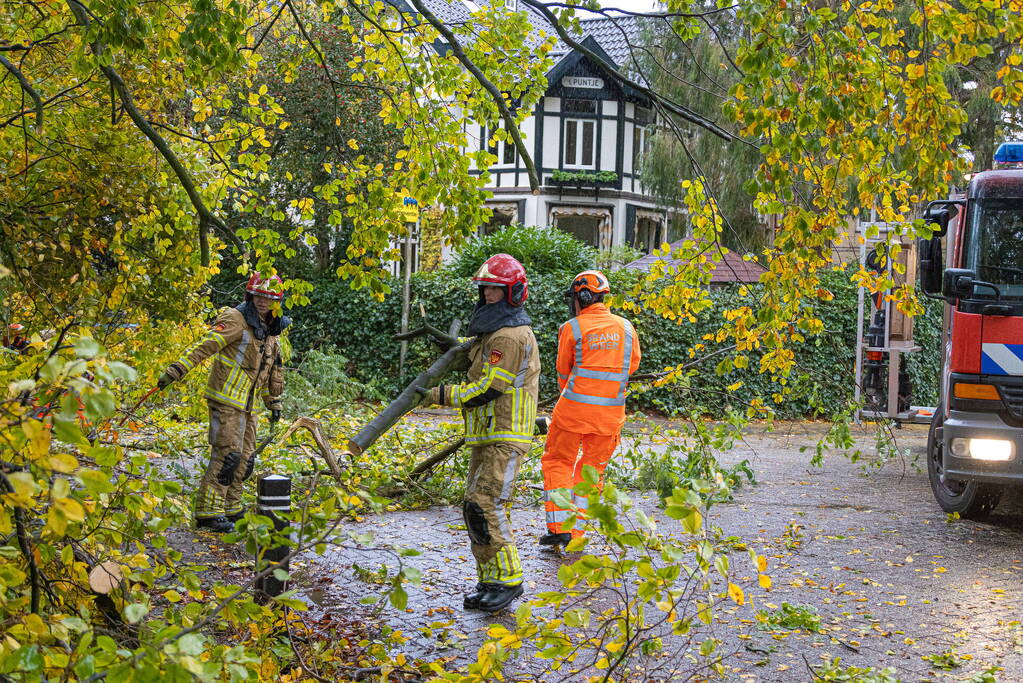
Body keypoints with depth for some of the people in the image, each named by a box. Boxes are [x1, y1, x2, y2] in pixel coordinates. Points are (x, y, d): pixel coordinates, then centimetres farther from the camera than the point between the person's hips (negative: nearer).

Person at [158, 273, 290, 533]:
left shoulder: (271, 329, 14)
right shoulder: (236, 319, -11)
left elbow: (273, 370, 26)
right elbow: (205, 345, -20)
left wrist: (274, 403, 28)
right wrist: (177, 369, -29)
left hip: (247, 404, 8)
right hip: (226, 399, -8)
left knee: (244, 459, 10)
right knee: (227, 454, -13)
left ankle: (231, 509, 20)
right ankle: (208, 512, -10)